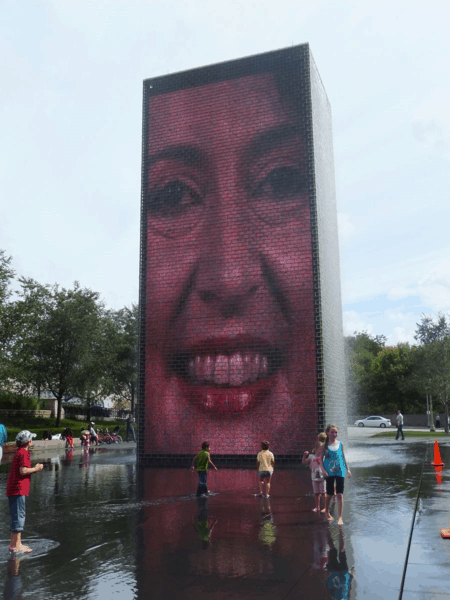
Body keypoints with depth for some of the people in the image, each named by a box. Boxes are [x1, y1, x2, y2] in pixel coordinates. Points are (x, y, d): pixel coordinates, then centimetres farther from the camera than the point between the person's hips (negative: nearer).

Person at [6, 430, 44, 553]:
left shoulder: (19, 452, 18)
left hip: (13, 489, 10)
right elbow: (23, 470, -21)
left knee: (17, 517, 15)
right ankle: (16, 545, -3)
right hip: (18, 489, -10)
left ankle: (14, 544, 21)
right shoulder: (23, 453, -13)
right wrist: (36, 469, -8)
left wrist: (34, 469, 15)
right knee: (19, 516, -6)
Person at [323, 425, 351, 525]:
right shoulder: (325, 445, -2)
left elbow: (343, 457, 13)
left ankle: (340, 517, 1)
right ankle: (327, 512, 33)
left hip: (340, 472, 1)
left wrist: (348, 469, 11)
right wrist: (323, 470, -14)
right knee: (330, 494, 8)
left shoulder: (340, 444, 5)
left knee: (340, 494, -4)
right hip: (329, 472, -1)